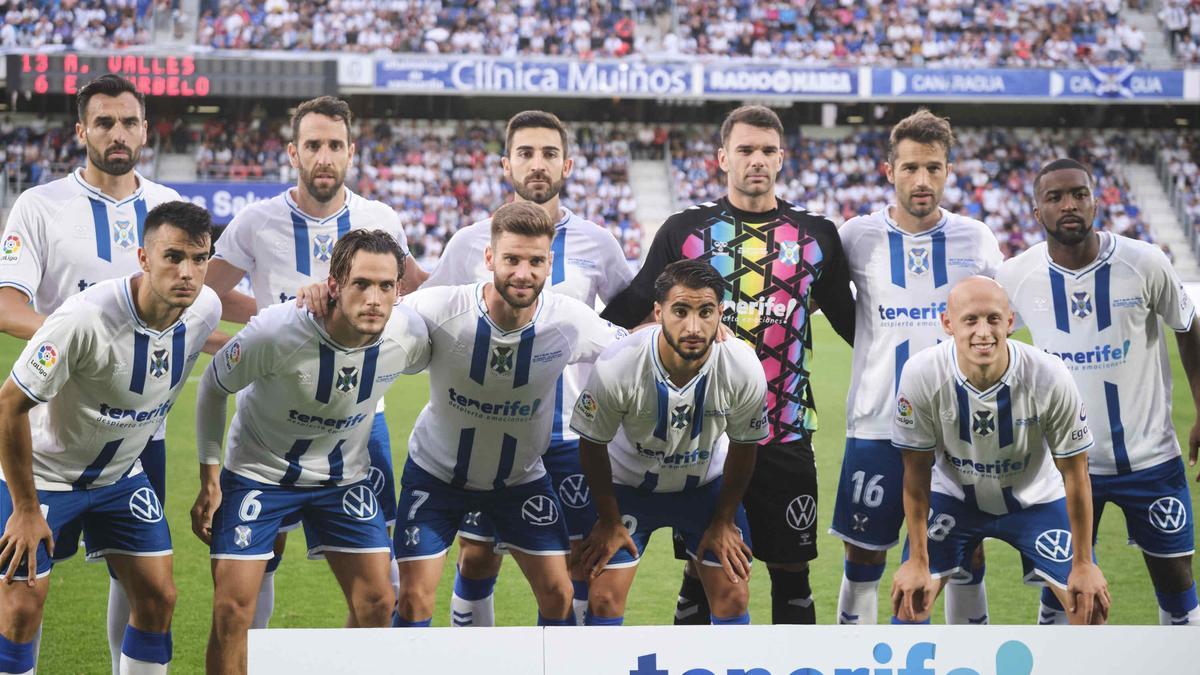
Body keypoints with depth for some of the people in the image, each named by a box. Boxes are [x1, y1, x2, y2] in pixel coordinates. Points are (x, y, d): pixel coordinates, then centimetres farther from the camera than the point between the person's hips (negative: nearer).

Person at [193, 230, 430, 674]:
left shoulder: (410, 335, -20)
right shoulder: (276, 332, -30)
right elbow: (213, 387, -12)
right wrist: (209, 479, -10)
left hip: (344, 475, 3)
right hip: (258, 468, -3)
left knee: (377, 602, -2)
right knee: (232, 608, -11)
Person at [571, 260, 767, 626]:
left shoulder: (744, 370, -27)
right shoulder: (615, 368, -33)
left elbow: (743, 446, -7)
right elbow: (593, 444, -14)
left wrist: (724, 521, 1)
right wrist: (609, 521, -4)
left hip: (707, 485, 2)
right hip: (630, 483, -1)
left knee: (733, 596, -2)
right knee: (604, 597, -8)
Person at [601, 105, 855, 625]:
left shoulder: (817, 235, 9)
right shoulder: (685, 230, 5)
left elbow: (849, 321, 17)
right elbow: (629, 310, 8)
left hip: (786, 438, 1)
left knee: (792, 573, 5)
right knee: (702, 573, 4)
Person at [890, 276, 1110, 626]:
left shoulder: (1050, 377, -30)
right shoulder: (921, 374, -28)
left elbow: (1074, 475, -16)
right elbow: (916, 472, -14)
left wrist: (1083, 564, -10)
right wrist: (918, 561, -10)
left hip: (1035, 500, 0)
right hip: (953, 496, 0)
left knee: (1089, 603, -8)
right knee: (909, 597, -9)